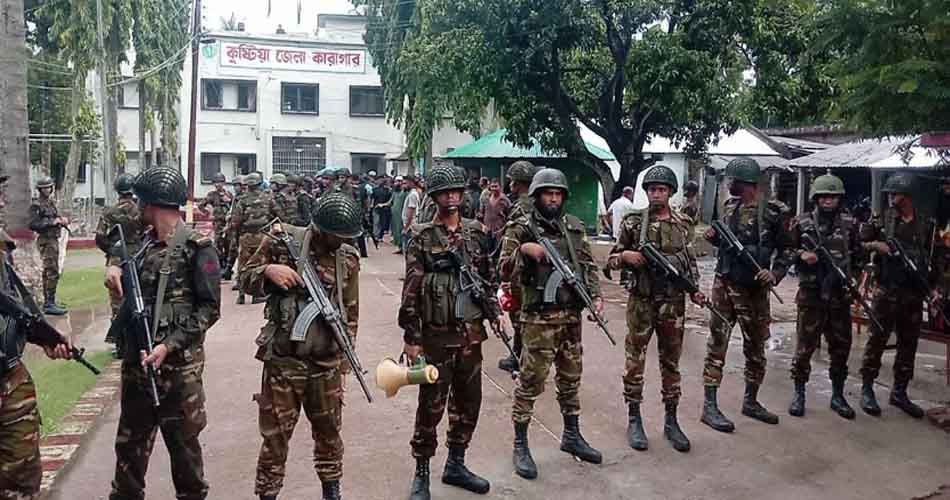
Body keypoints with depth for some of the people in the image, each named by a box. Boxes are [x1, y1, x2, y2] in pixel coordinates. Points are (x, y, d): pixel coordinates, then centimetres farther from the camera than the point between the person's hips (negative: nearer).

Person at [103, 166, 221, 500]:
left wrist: (169, 345, -21)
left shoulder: (197, 248, -11)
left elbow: (209, 309, -13)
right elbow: (118, 250, 32)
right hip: (136, 360, 7)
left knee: (183, 443, 6)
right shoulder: (145, 242, 10)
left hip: (177, 363, -7)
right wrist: (114, 266, 7)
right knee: (130, 442, 18)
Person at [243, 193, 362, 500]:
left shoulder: (348, 258, 1)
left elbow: (351, 310, 9)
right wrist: (268, 270, -17)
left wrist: (346, 352, 7)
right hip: (282, 361, -2)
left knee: (328, 430, 18)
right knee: (275, 435, 7)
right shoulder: (282, 241, -7)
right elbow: (246, 277, 4)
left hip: (327, 364, 3)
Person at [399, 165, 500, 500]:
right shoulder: (422, 237, -7)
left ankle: (456, 465, 32)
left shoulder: (476, 233, 7)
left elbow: (487, 277, 16)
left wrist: (494, 310, 5)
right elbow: (411, 291, -10)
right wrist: (411, 337, -12)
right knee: (431, 406, 3)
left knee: (469, 402, 14)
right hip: (437, 334, -5)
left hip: (471, 333, 5)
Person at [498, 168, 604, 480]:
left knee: (571, 377, 16)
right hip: (539, 317, -5)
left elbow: (588, 264, 14)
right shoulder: (521, 228, -6)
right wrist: (523, 250, -24)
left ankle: (572, 436, 33)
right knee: (531, 381, 0)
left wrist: (596, 295, 1)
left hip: (572, 314, 5)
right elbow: (504, 271, -9)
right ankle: (520, 446, 12)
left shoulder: (574, 227, 9)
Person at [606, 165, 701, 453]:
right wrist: (626, 256, -17)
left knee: (671, 364, 10)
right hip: (641, 303, -2)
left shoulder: (683, 225, 5)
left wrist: (695, 290, -1)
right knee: (635, 362, 4)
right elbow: (612, 260, 3)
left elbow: (690, 262, 13)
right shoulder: (633, 223, -2)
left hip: (674, 304, 2)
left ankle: (671, 421, 22)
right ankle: (634, 421, 16)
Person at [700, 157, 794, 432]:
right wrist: (714, 237, -2)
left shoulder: (774, 212, -7)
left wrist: (775, 274, -15)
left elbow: (786, 249, -1)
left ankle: (751, 402, 29)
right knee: (717, 345, -1)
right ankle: (709, 406, 3)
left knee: (756, 348, 11)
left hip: (755, 290, -2)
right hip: (724, 285, 2)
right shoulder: (729, 206, 6)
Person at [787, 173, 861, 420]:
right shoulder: (802, 223, 0)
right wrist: (801, 256, -14)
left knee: (841, 346, 9)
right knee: (805, 346, 1)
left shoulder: (849, 224, 6)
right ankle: (799, 394, 14)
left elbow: (857, 256, 14)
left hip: (840, 295, 3)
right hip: (811, 293, -3)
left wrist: (854, 278, 2)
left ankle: (838, 395, 23)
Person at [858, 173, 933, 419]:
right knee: (877, 341, 0)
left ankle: (899, 393, 21)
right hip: (886, 293, -4)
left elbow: (928, 261, 14)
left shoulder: (924, 226, 8)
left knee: (908, 344, 10)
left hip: (914, 296, 4)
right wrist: (875, 245, -15)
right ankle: (867, 390, 10)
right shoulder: (881, 220, -1)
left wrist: (931, 289, 7)